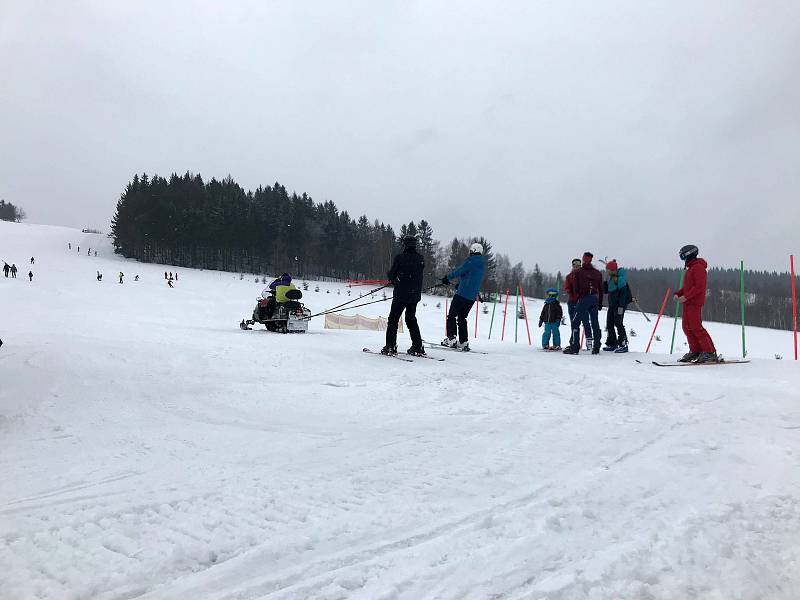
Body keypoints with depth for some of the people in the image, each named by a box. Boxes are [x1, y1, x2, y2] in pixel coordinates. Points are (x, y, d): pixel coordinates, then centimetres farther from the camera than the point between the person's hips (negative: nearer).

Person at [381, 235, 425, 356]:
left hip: (401, 294, -5)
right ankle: (418, 347, 13)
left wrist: (393, 280, 19)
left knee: (393, 319, 5)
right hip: (415, 295, 5)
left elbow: (391, 275, -6)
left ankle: (390, 346, 0)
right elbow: (420, 274, 10)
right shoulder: (420, 258, 2)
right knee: (411, 318, 16)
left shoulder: (399, 258, -11)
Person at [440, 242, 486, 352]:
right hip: (472, 297, 7)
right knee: (462, 318, 15)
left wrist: (447, 277, 0)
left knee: (451, 315, 0)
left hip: (462, 294, -7)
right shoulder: (482, 265, 15)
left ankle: (451, 338, -12)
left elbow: (459, 271, -12)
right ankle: (464, 342, 10)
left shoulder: (471, 261, -9)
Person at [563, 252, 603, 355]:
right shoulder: (597, 273, 11)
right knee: (595, 323, 8)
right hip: (595, 299, 5)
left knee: (576, 323, -1)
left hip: (583, 298, -4)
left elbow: (575, 288, -3)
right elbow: (601, 289, 12)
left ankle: (574, 346, -6)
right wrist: (600, 303, 17)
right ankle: (596, 347, 9)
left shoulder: (577, 272, -1)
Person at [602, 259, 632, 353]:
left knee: (618, 323, -9)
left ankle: (623, 344, -3)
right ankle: (612, 344, 17)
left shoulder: (620, 279, -16)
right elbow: (605, 291, 18)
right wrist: (605, 283, 0)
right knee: (609, 323, 9)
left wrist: (621, 306, -24)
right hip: (612, 304, 9)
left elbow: (623, 293, -20)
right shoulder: (610, 279, 11)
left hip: (620, 304, -9)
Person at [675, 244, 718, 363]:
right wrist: (678, 293, 9)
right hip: (688, 303, 10)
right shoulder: (691, 268, 20)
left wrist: (686, 296, -22)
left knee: (696, 327, -11)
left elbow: (700, 286, -20)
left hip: (695, 302, -10)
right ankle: (695, 351, 13)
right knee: (687, 327, 8)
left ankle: (710, 353, -8)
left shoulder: (698, 267, -11)